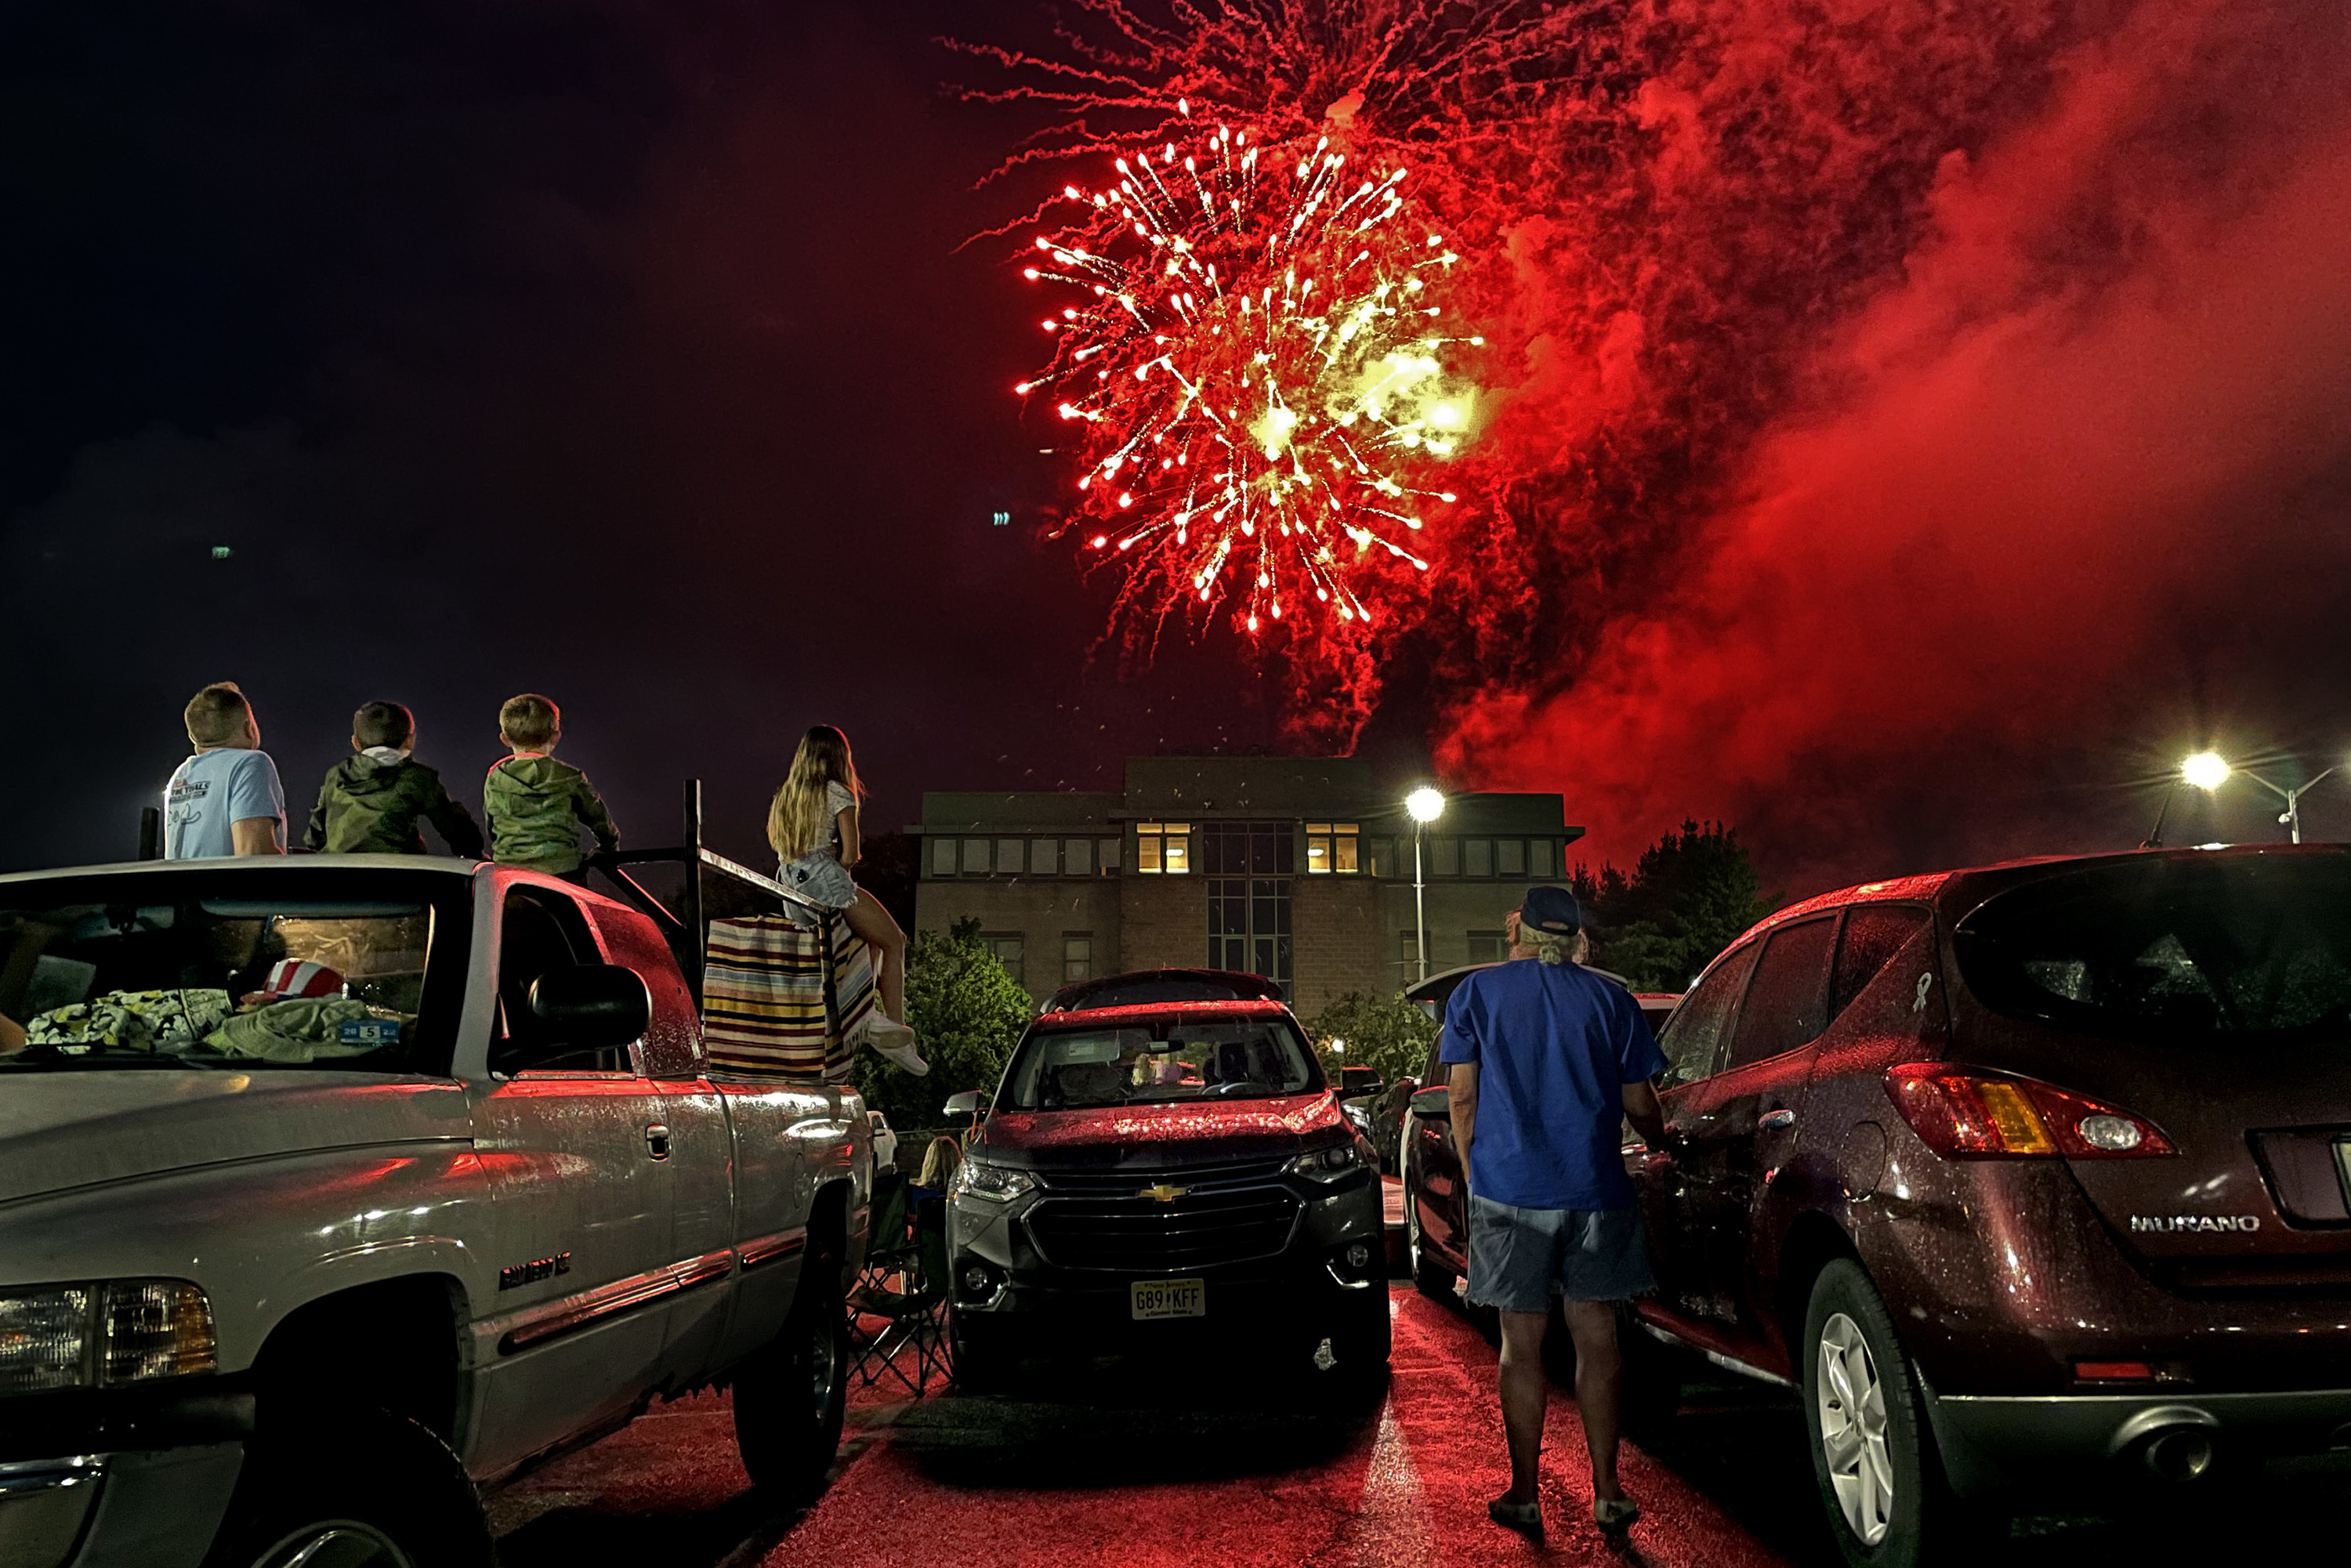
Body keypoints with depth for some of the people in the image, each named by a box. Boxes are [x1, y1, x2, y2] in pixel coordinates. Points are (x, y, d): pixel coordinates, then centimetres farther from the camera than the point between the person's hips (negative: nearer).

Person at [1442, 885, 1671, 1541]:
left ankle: (1523, 1498, 13)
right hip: (1596, 1191, 1)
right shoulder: (1608, 999, 6)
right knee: (1596, 1337, 11)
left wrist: (1474, 1174, 11)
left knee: (1522, 1343, 7)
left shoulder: (1475, 993, 3)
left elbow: (1462, 1098, 1)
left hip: (1509, 1189, -1)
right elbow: (1638, 1103, 8)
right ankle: (1607, 1492, 16)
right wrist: (1661, 1142, 28)